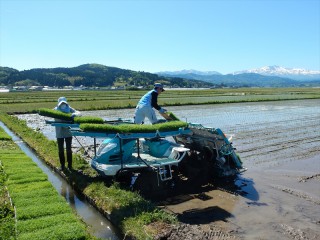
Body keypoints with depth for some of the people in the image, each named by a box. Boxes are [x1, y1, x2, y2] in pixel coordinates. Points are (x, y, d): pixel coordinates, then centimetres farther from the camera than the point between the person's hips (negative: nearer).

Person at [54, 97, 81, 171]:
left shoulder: (69, 109, -1)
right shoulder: (56, 109, -1)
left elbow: (78, 112, -6)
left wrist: (75, 114, -29)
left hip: (68, 132, -1)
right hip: (59, 133, 1)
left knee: (68, 149, 5)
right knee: (60, 150, 9)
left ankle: (70, 165, 18)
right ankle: (62, 165, 23)